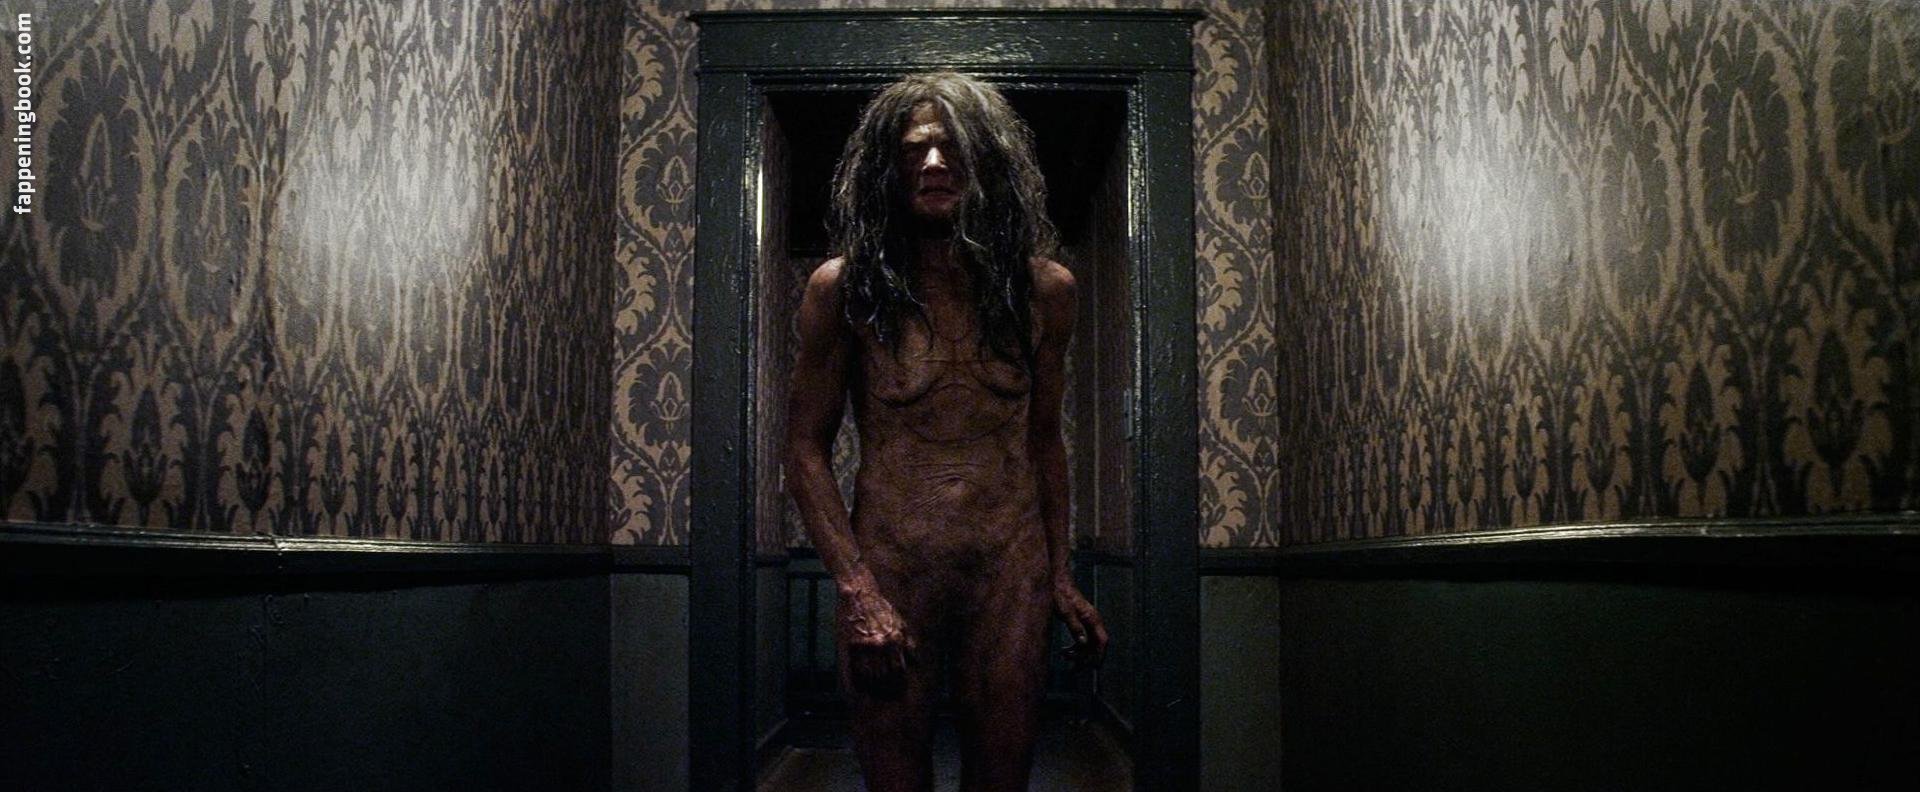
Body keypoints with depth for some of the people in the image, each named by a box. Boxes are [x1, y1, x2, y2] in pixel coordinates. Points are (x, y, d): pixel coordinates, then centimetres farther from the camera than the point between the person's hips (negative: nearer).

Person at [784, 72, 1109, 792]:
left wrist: (1061, 577, 10)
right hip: (888, 568, -2)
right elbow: (806, 451, -4)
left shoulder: (1044, 288, 4)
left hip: (1013, 571, 2)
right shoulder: (845, 287, -4)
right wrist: (857, 591, -12)